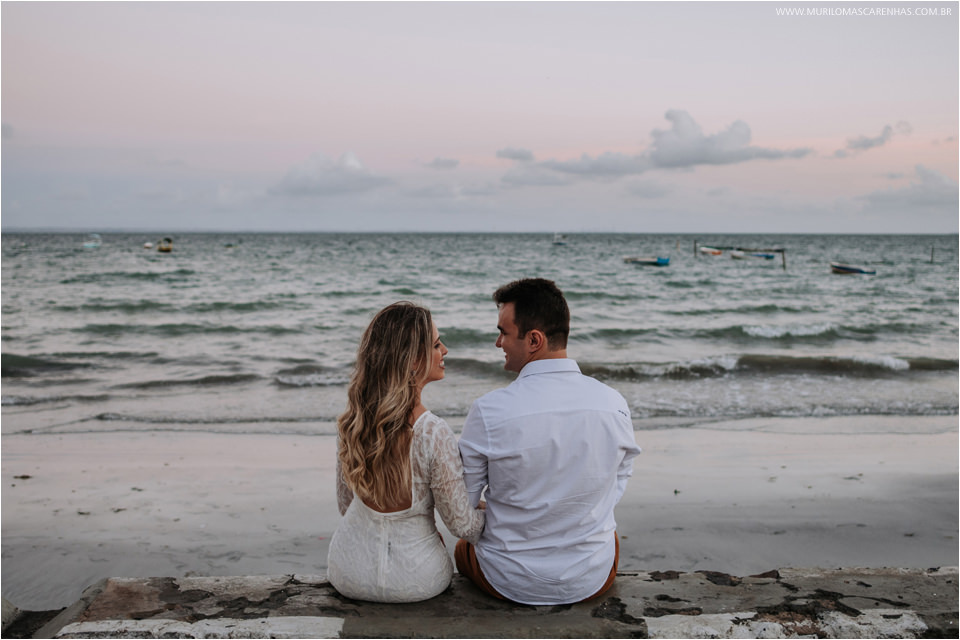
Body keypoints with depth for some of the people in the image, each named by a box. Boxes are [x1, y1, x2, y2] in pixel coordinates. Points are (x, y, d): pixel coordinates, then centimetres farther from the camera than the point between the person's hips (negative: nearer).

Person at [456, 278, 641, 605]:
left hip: (509, 582, -2)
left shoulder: (489, 410, -23)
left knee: (464, 546, 32)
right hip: (593, 580, 2)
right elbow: (618, 485, 2)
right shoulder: (614, 404, -14)